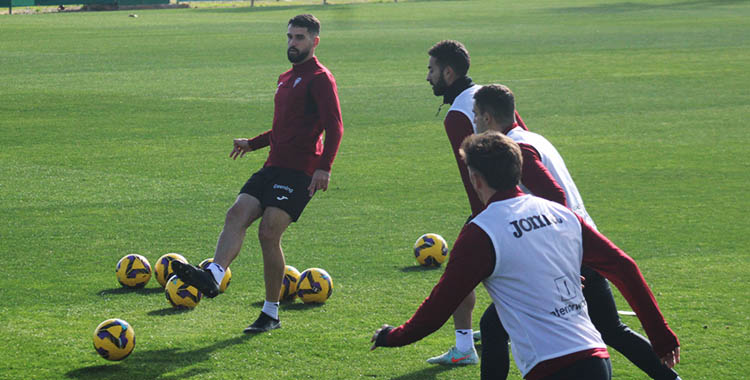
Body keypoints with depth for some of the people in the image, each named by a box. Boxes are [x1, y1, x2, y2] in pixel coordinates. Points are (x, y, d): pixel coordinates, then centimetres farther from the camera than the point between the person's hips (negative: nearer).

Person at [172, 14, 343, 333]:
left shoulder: (320, 79, -5)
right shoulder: (286, 78, 24)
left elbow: (334, 127, -14)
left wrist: (324, 167, -24)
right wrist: (252, 143, 24)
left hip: (299, 172, -8)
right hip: (274, 167, 8)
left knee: (269, 233, -14)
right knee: (237, 214, -13)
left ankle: (271, 313, -5)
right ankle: (213, 275, -31)